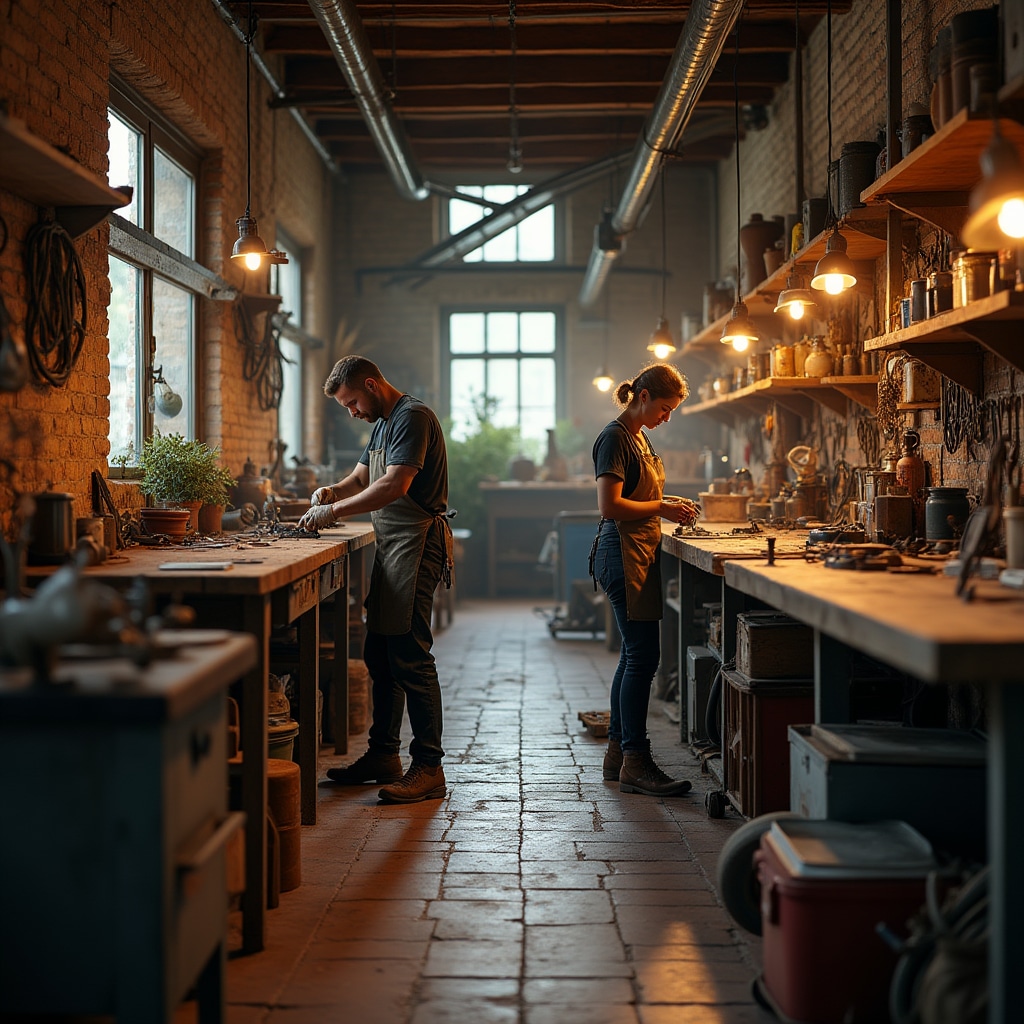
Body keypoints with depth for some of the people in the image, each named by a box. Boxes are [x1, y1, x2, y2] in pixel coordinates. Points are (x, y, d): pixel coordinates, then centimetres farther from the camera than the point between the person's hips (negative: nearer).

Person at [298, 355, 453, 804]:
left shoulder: (412, 417, -13)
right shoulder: (383, 424, 21)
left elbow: (394, 486, -23)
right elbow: (361, 478, 25)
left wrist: (333, 511, -19)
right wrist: (332, 491, 4)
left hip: (416, 543, -10)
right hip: (391, 546, 10)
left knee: (410, 657, -10)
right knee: (379, 655, 12)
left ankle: (429, 768, -6)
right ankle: (383, 755, 20)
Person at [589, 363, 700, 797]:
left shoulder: (638, 436, 18)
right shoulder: (615, 438, -13)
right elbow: (610, 506, -20)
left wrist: (668, 503, 11)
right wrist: (662, 508, -14)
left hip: (640, 555, 10)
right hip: (623, 554, -10)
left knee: (634, 655, 11)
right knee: (643, 656, -11)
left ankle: (618, 752, 17)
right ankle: (635, 762, -8)